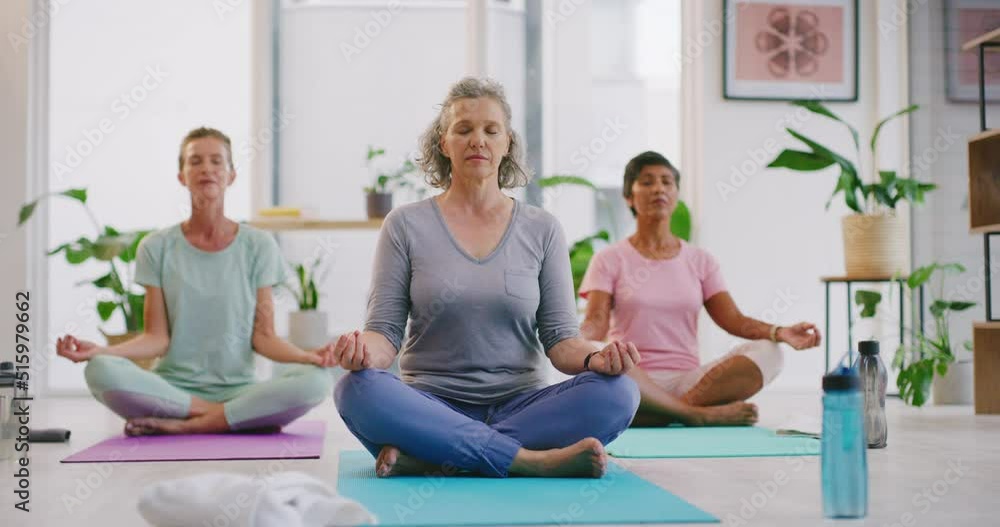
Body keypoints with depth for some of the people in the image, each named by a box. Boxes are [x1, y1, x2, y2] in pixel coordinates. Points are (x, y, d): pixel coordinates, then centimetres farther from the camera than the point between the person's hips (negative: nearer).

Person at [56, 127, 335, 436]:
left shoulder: (258, 246, 5)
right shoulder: (157, 248, 5)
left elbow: (263, 336, 3)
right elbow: (157, 339, 2)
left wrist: (307, 356, -16)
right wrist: (100, 351, -15)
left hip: (237, 390, 0)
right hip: (172, 388, 0)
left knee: (315, 381, -30)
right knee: (101, 371, -31)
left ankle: (180, 425, -20)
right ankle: (244, 417, -20)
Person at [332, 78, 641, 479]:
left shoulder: (542, 230, 8)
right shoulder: (406, 225, 5)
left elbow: (559, 338, 5)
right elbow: (386, 329, 1)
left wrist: (594, 357, -18)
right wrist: (365, 349, -23)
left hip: (519, 407, 1)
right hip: (431, 406, -1)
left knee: (617, 392, -27)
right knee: (357, 390, -32)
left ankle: (432, 459, -28)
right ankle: (534, 460, -29)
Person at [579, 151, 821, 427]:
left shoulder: (700, 260, 14)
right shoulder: (610, 260, 6)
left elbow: (733, 319, 4)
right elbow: (595, 324, -7)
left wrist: (779, 332, -17)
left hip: (687, 382, 3)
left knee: (766, 351, -21)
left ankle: (681, 408, -32)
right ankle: (701, 414, -30)